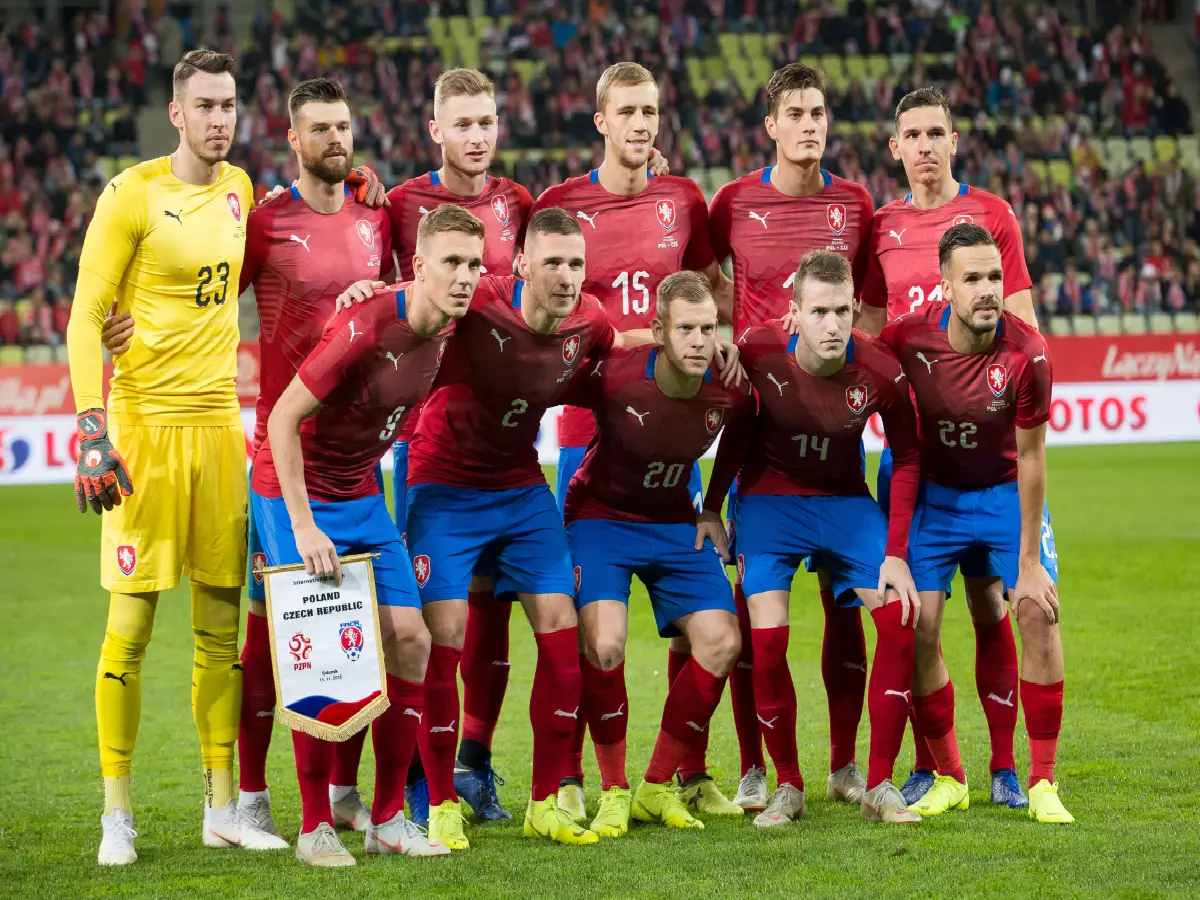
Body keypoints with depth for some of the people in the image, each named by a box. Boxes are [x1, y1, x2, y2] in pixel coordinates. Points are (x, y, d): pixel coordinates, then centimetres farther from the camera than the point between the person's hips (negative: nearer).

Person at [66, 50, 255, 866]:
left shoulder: (239, 189, 11)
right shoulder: (133, 195, -7)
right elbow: (84, 316, -9)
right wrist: (91, 423, -17)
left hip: (219, 423, 6)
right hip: (144, 423, -6)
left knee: (221, 622, 7)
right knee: (132, 621, -5)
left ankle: (223, 807, 14)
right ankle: (117, 815, 3)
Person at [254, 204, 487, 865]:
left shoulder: (442, 329, -3)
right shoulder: (367, 324, -25)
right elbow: (284, 418, -24)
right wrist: (303, 526, -25)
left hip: (361, 496, 7)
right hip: (293, 490, -7)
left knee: (409, 638, -1)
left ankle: (389, 820, 8)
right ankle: (315, 828, 0)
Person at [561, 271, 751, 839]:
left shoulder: (729, 391, -15)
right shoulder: (613, 375, -27)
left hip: (674, 525, 4)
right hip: (600, 517, -4)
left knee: (720, 642, -11)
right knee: (604, 643, -24)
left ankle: (658, 787, 5)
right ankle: (613, 793, -5)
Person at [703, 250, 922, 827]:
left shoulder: (880, 372, -20)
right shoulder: (759, 350, -21)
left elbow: (907, 459, -5)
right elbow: (738, 426, -1)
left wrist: (896, 553, -10)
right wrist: (711, 510, -1)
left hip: (846, 502, 1)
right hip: (769, 499, -1)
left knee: (901, 618, -14)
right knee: (767, 637, -16)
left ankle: (879, 787, -2)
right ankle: (788, 788, 2)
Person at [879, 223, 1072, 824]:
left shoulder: (1026, 354, -25)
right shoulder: (909, 336, -22)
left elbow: (1030, 458, -17)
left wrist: (1029, 561, -15)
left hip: (1006, 493, -1)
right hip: (934, 496, 1)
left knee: (1038, 613, -16)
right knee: (917, 628, -9)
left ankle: (1042, 782, -4)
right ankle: (948, 777, 10)